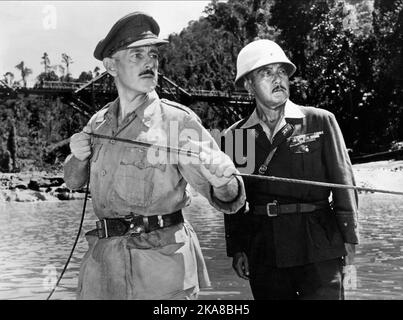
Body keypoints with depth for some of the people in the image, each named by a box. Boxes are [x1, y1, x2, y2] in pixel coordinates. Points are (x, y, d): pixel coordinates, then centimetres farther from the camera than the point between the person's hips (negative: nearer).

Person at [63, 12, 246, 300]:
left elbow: (229, 203, -10)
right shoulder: (99, 122, 6)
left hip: (163, 258, -4)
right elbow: (73, 181, 22)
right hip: (103, 261, 4)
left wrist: (223, 182, -33)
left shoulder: (178, 120, -8)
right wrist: (78, 157, 0)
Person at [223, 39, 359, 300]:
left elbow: (343, 183, 2)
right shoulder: (235, 136, 7)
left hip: (319, 251, -2)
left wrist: (349, 243, -3)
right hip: (264, 257, 2)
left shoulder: (321, 122, 3)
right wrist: (237, 250, 5)